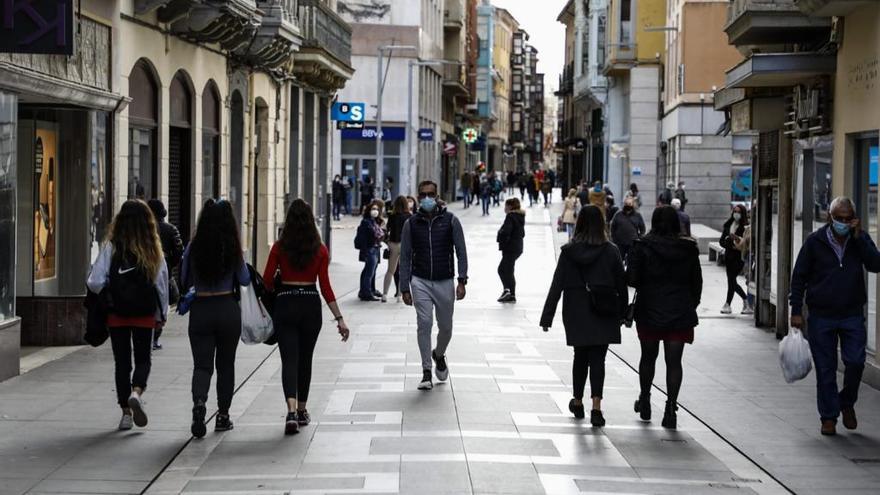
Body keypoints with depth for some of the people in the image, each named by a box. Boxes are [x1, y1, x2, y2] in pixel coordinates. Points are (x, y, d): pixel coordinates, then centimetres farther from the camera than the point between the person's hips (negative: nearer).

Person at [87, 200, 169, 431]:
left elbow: (95, 283, -14)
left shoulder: (112, 247, -10)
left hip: (117, 314, 0)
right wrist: (162, 314, 10)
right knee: (143, 359, 12)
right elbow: (162, 284, -2)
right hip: (145, 315, 0)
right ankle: (136, 393, -16)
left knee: (122, 362, 10)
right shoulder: (154, 250, -5)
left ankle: (126, 411, 11)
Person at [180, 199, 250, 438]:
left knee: (202, 364, 3)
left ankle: (199, 402, -24)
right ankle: (223, 415, 18)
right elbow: (245, 279, 1)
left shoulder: (194, 247, -5)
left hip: (200, 309, 0)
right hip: (228, 308, 0)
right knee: (225, 364, 13)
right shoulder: (233, 248, -8)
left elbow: (185, 281, 5)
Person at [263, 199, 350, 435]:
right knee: (305, 359, 17)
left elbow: (267, 281, -4)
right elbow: (325, 287, -4)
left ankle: (291, 411, -23)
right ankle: (301, 411, 27)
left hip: (285, 305, -1)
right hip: (310, 305, 1)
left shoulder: (279, 248, -4)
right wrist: (339, 318, -2)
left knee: (289, 360, -3)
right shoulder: (320, 250, -1)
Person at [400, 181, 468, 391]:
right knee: (424, 323, -14)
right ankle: (426, 373, -9)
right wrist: (405, 288, 0)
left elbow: (461, 251, 0)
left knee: (445, 328, 9)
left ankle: (439, 354, 41)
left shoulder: (450, 221, -1)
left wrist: (462, 281, -10)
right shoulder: (411, 224, 1)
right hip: (420, 281, -1)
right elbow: (405, 257, 5)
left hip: (444, 282, 1)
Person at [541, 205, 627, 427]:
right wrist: (623, 313, 10)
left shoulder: (568, 251, -5)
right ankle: (596, 407, -13)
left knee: (581, 356, 17)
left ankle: (578, 403, 29)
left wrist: (547, 317, -2)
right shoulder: (610, 251, -5)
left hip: (576, 314, 1)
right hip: (603, 315, -1)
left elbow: (557, 285, -5)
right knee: (597, 359, 0)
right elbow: (621, 284, -1)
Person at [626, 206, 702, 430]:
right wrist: (691, 305, 15)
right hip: (680, 314, 1)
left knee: (648, 357, 17)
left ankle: (644, 401, 28)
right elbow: (697, 282, 4)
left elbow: (631, 278, -11)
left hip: (649, 311, -1)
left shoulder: (643, 247, -8)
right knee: (674, 362, 2)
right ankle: (671, 407, -3)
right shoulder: (688, 249, -1)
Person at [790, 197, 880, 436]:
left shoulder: (861, 239, 2)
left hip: (852, 315, 1)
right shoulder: (815, 241, -2)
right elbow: (799, 277, 2)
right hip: (821, 317, -1)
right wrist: (796, 311, -2)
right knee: (825, 370, 3)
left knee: (855, 362, -8)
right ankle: (828, 417, 15)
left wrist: (858, 237, -19)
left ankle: (847, 403, 19)